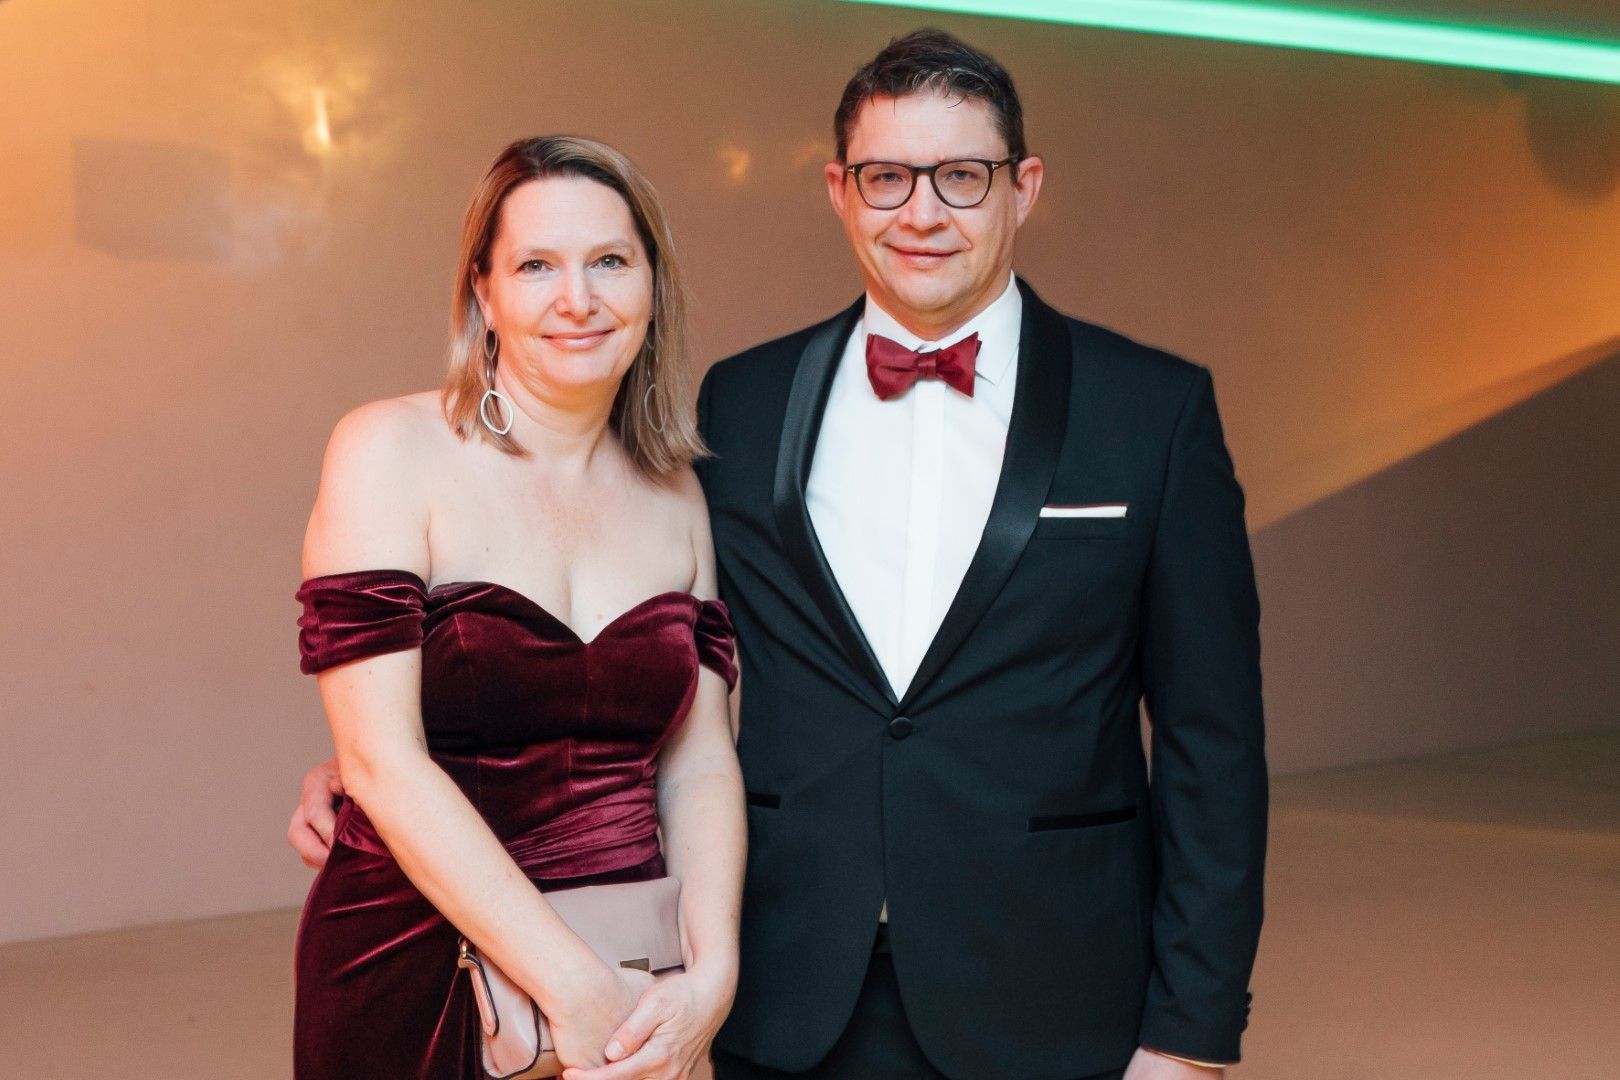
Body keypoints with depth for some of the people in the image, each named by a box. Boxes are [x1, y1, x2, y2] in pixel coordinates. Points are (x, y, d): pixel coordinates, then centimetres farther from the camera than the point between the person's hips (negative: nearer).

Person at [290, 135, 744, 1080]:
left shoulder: (675, 494, 6)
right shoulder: (391, 452, -9)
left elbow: (700, 761, 2)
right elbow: (382, 761, -15)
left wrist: (712, 976, -13)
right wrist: (574, 987, -19)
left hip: (636, 992, 4)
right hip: (415, 982, -4)